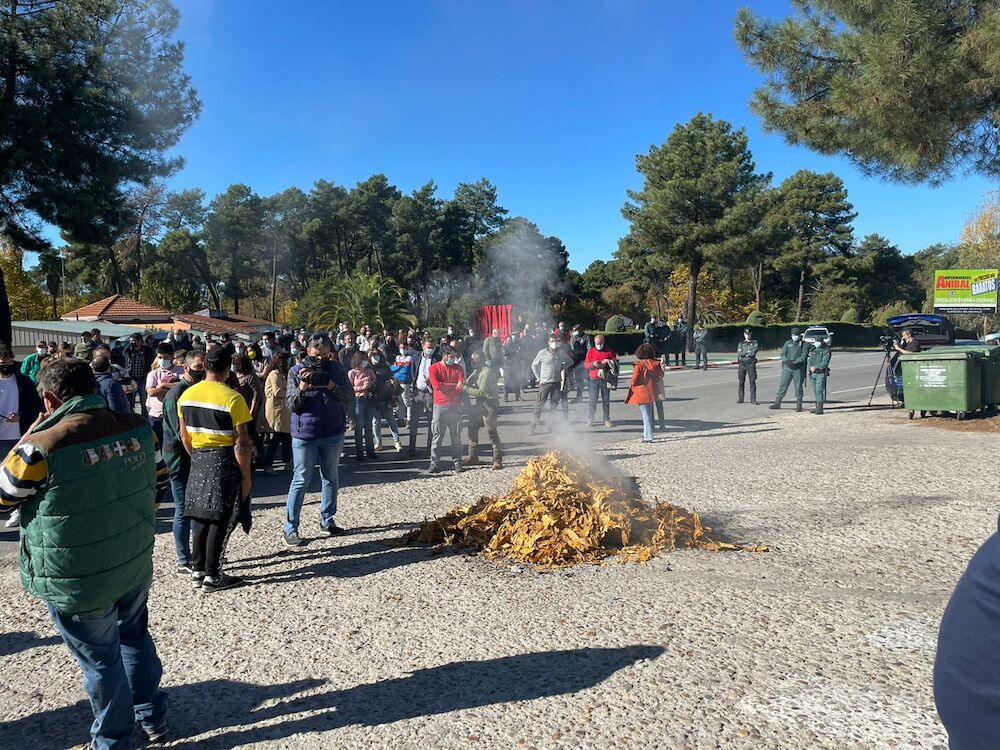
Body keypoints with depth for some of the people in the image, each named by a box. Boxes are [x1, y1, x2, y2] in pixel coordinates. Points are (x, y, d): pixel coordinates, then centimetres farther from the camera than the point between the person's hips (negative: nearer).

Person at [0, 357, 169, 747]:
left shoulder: (42, 446, -24)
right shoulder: (138, 427, -8)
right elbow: (158, 481, 7)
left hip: (78, 580, -5)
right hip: (135, 565, 5)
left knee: (101, 659, 15)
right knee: (135, 636, 27)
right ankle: (153, 716, 44)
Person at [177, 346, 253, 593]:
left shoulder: (187, 395, 3)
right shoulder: (232, 398, -16)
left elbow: (184, 435, 10)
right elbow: (241, 443, -15)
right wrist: (246, 476, -8)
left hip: (199, 460, 6)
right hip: (225, 461, -6)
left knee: (201, 517, 15)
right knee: (220, 520, 2)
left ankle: (197, 572, 24)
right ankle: (212, 577, 8)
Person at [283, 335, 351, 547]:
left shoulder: (337, 368, 2)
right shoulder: (296, 371, -4)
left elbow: (348, 396, -5)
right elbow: (292, 405, -6)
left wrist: (329, 384, -19)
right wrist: (302, 386, -23)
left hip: (333, 434, 3)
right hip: (305, 434, -3)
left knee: (331, 478, 12)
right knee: (301, 480, -1)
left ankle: (327, 521, 27)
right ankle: (290, 528, 6)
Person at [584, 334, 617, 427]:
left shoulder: (610, 351, 4)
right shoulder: (590, 351, 6)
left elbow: (615, 364, 5)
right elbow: (585, 365, 4)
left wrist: (607, 363, -14)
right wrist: (593, 364, -16)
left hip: (605, 380, 0)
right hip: (593, 380, 0)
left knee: (606, 400, 5)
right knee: (593, 401, 0)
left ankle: (607, 420, 13)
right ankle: (590, 420, 7)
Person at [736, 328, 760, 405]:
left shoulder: (755, 343, 4)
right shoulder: (741, 343, 12)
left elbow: (753, 353, -13)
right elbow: (738, 353, -4)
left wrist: (743, 353, -5)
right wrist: (747, 352, -10)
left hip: (751, 364, -2)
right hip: (742, 364, 2)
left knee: (752, 382, -4)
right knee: (741, 382, 5)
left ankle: (753, 399, -2)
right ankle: (740, 398, 11)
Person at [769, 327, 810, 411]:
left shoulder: (804, 345, 2)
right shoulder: (788, 343, 12)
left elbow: (803, 356, -9)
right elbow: (783, 354, 5)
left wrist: (794, 362, -19)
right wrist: (787, 361, -14)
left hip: (798, 368, -3)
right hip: (787, 367, 3)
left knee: (798, 387, 1)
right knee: (782, 385, 2)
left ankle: (799, 405, 10)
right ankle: (777, 403, 7)